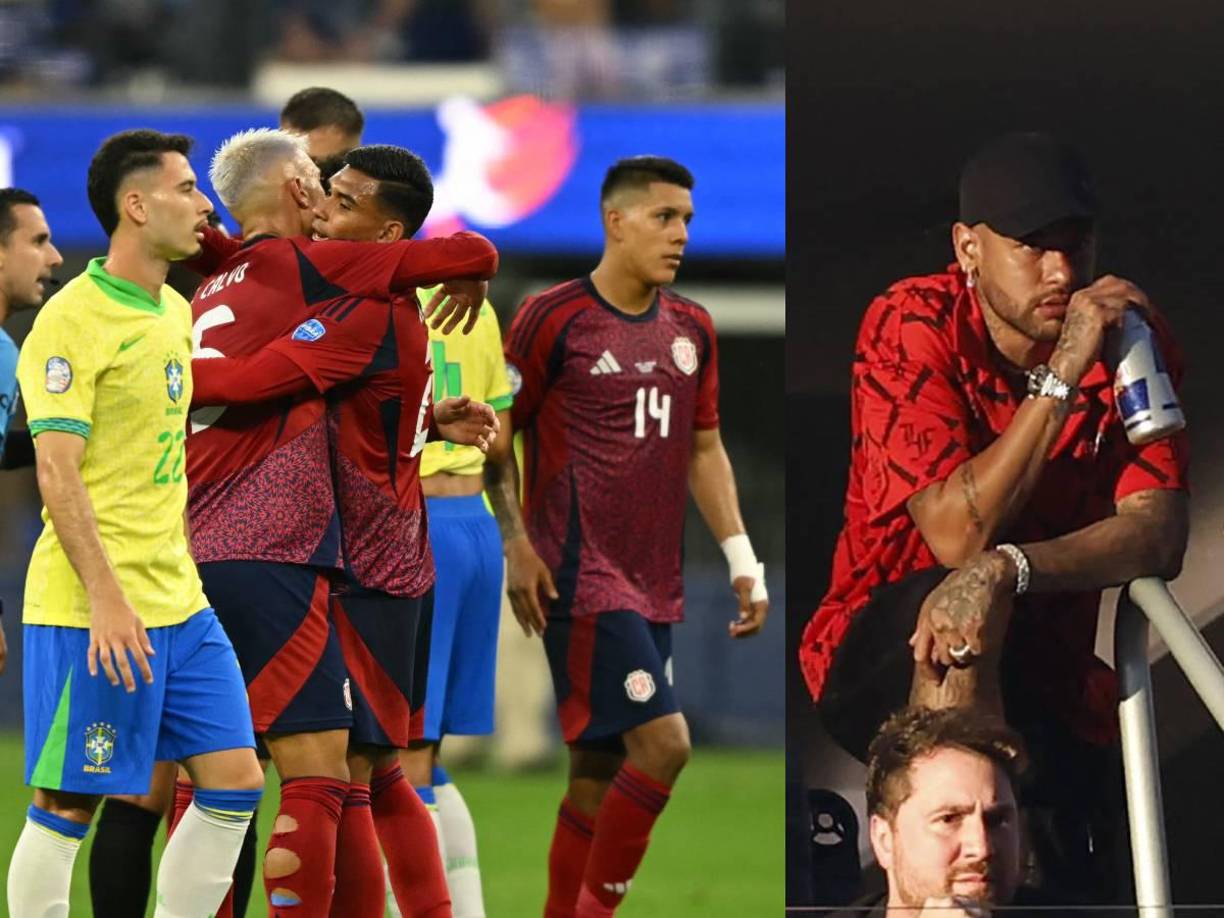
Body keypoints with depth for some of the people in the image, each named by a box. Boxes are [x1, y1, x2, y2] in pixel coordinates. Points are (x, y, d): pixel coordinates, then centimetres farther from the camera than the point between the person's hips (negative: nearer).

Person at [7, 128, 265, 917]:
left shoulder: (175, 312, 14)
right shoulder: (73, 320, -13)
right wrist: (107, 600, -24)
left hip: (180, 603, 9)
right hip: (91, 612, -9)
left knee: (235, 785, 5)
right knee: (68, 805, -4)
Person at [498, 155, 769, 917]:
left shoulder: (692, 329, 12)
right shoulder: (553, 318, -7)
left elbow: (704, 449, 19)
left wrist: (741, 558, 11)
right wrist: (516, 548, -8)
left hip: (655, 588, 7)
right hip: (581, 579, -7)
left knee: (600, 777, 9)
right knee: (663, 742, -17)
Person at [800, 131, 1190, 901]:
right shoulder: (912, 326, -13)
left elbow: (1158, 536, -19)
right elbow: (957, 534, -23)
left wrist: (1006, 569, -37)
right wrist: (1064, 371, -28)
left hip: (1051, 681, 4)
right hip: (885, 661, -3)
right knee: (960, 635, -37)